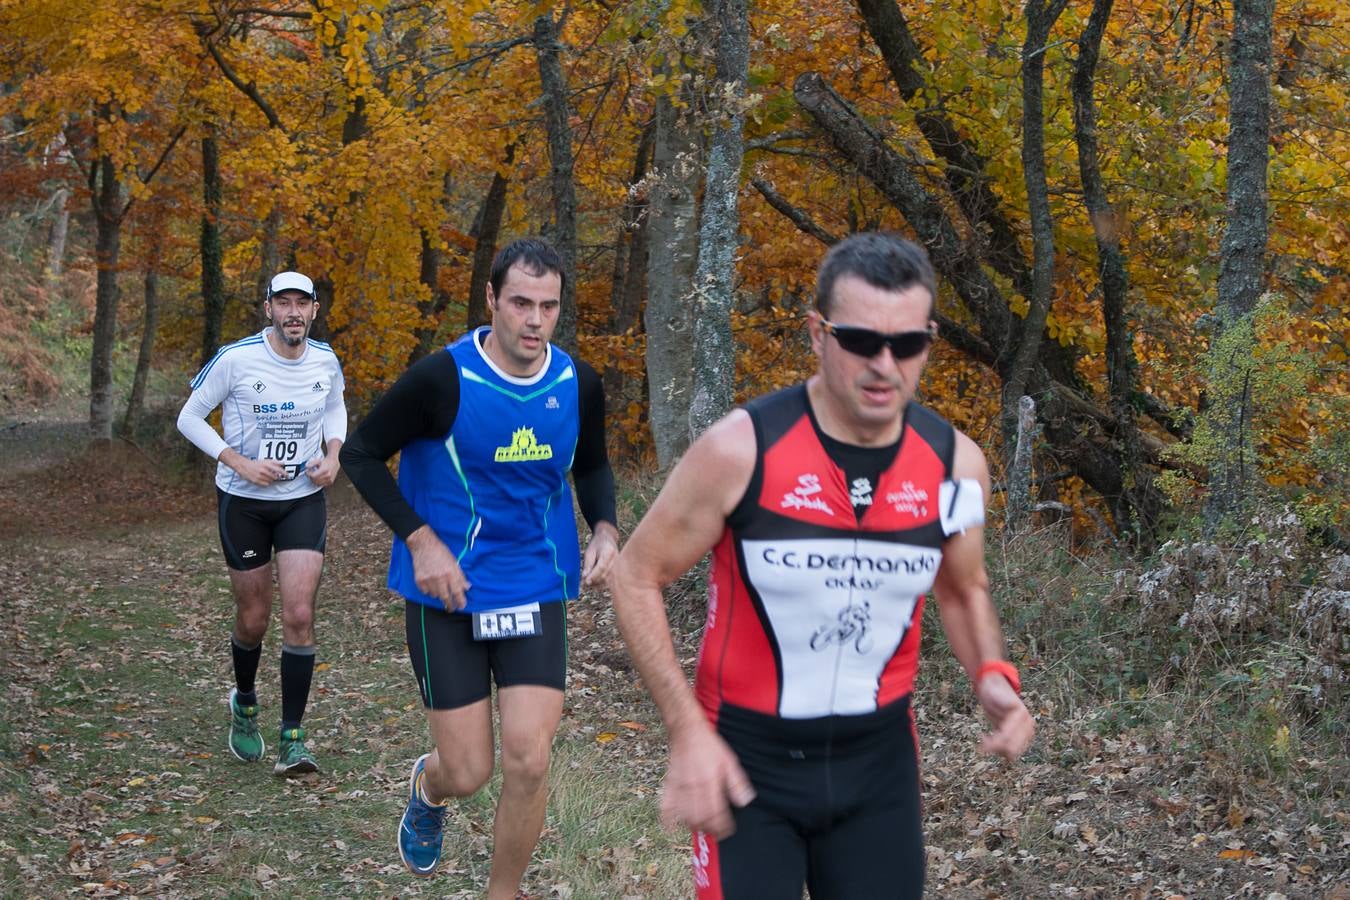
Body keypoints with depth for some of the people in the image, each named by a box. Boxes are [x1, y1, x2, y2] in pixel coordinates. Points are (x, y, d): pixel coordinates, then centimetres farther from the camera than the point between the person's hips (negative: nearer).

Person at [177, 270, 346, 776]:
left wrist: (332, 455, -1)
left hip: (304, 500, 2)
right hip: (243, 502, -2)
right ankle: (244, 704, 38)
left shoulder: (326, 362, -3)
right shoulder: (236, 359, -14)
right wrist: (241, 464, -16)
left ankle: (291, 738, -5)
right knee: (253, 619, 7)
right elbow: (189, 418, -5)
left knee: (299, 616, -11)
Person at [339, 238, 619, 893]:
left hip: (537, 590, 3)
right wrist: (420, 540, -16)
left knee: (528, 759, -8)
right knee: (467, 773, 1)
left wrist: (604, 527, -3)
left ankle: (504, 892, 16)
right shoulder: (442, 378, -15)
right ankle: (428, 788, 41)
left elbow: (592, 467, 17)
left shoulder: (579, 385, -1)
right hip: (446, 593, -3)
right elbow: (360, 454, -5)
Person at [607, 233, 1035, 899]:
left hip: (878, 756, 4)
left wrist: (993, 677, -7)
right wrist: (687, 732, -15)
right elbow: (637, 577, -8)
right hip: (746, 756, -3)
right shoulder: (741, 450, -18)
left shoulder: (953, 461, -6)